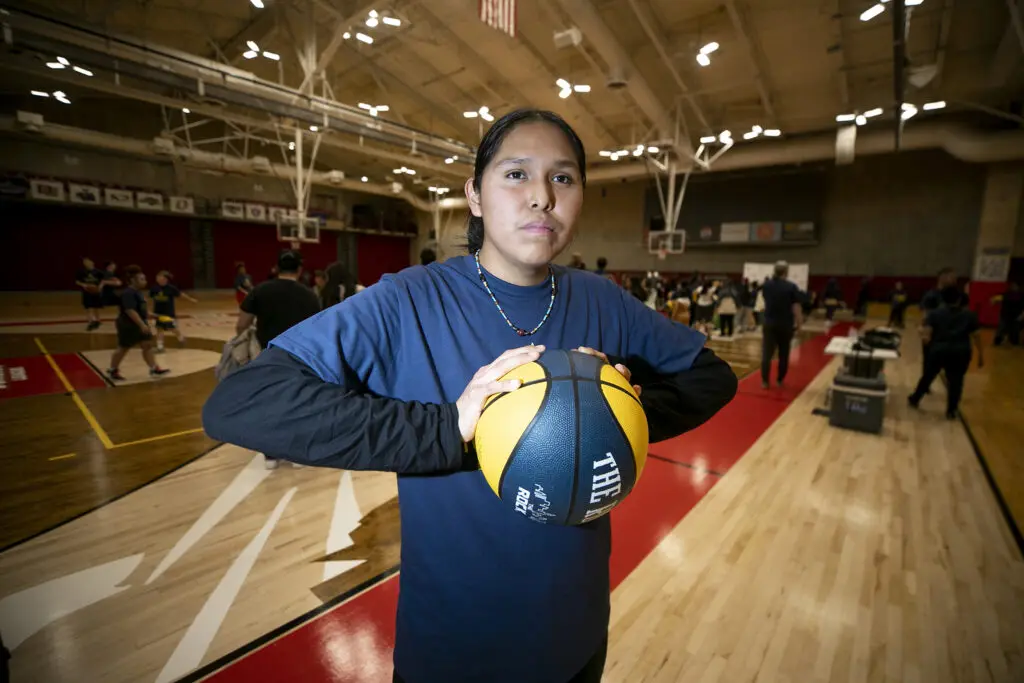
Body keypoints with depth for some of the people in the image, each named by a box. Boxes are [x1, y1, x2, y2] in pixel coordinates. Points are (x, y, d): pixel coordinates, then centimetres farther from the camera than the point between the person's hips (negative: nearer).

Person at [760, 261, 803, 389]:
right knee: (783, 354, 12)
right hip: (786, 324, -2)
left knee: (767, 353, 3)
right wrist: (799, 323, -4)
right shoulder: (791, 287, -12)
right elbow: (796, 307, -13)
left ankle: (765, 381, -1)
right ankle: (780, 381, 20)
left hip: (769, 323, 2)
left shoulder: (766, 285, 1)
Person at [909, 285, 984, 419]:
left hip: (938, 350, 0)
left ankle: (914, 399, 30)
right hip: (960, 353, 0)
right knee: (955, 381, 7)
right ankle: (951, 411, 12)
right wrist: (980, 354, 10)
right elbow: (975, 336, 2)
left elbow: (926, 333, -12)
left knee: (927, 376, 15)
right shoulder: (969, 315, 0)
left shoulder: (935, 313, -4)